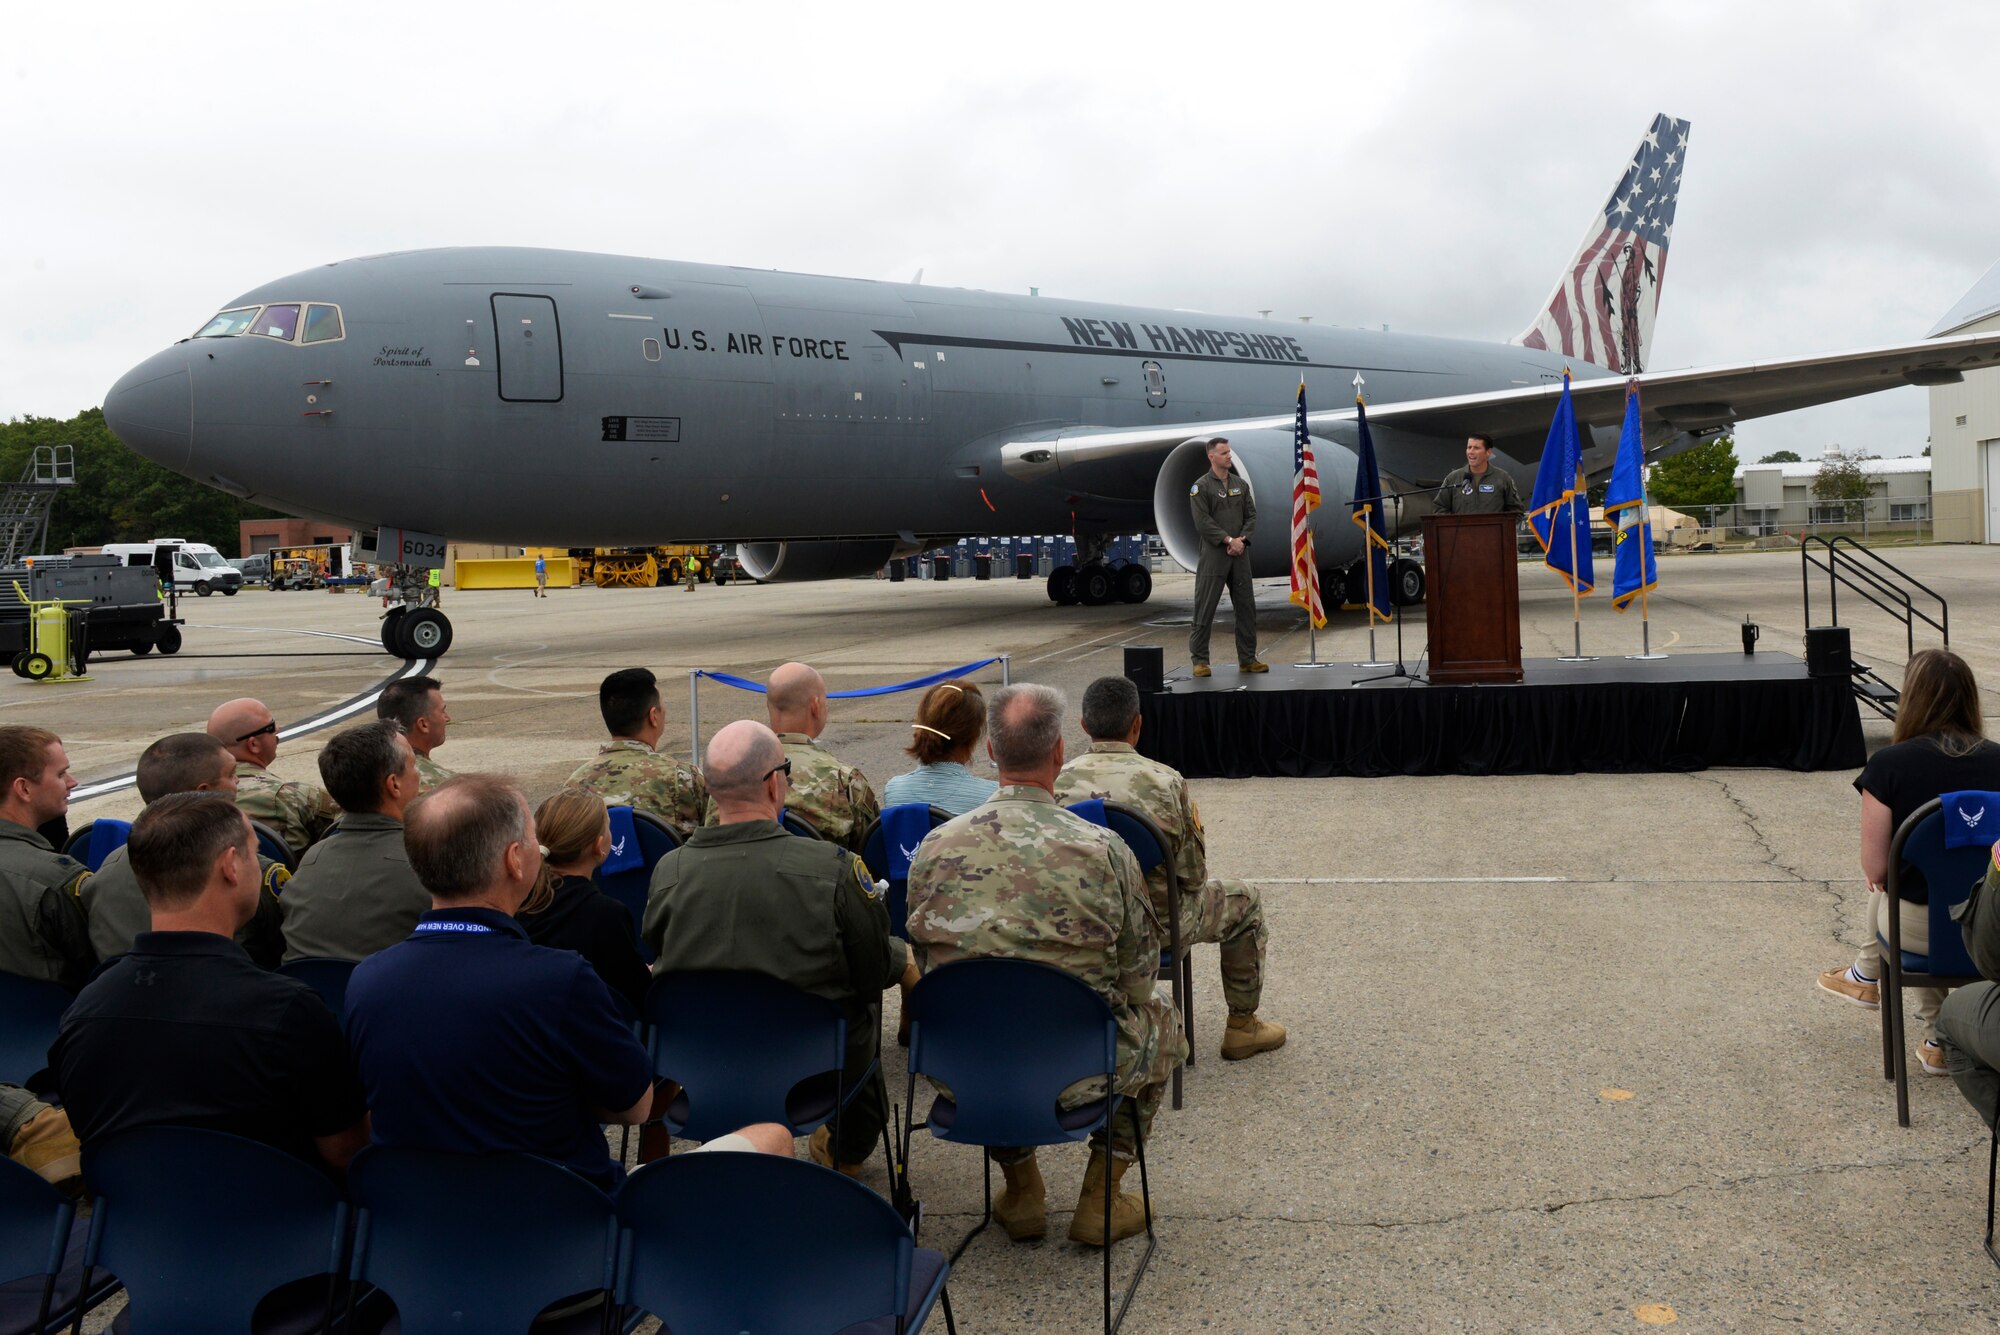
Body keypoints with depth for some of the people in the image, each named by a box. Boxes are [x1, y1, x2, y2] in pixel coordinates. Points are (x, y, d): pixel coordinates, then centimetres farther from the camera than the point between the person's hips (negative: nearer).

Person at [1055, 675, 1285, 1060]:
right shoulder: (1166, 781, -17)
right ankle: (1242, 1027, 31)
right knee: (1245, 903, 23)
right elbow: (1193, 876, -11)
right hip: (1156, 926, -4)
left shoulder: (1060, 782, -11)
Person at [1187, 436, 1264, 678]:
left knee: (1246, 607, 7)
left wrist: (1242, 539, -7)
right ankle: (1199, 660, 2)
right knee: (1204, 609, -4)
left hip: (1240, 552, 6)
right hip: (1214, 554, -6)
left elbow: (1251, 515, 10)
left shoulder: (1240, 484, 13)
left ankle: (1247, 659, 15)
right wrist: (1229, 540, -14)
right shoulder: (1201, 487, -4)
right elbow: (1203, 522, -11)